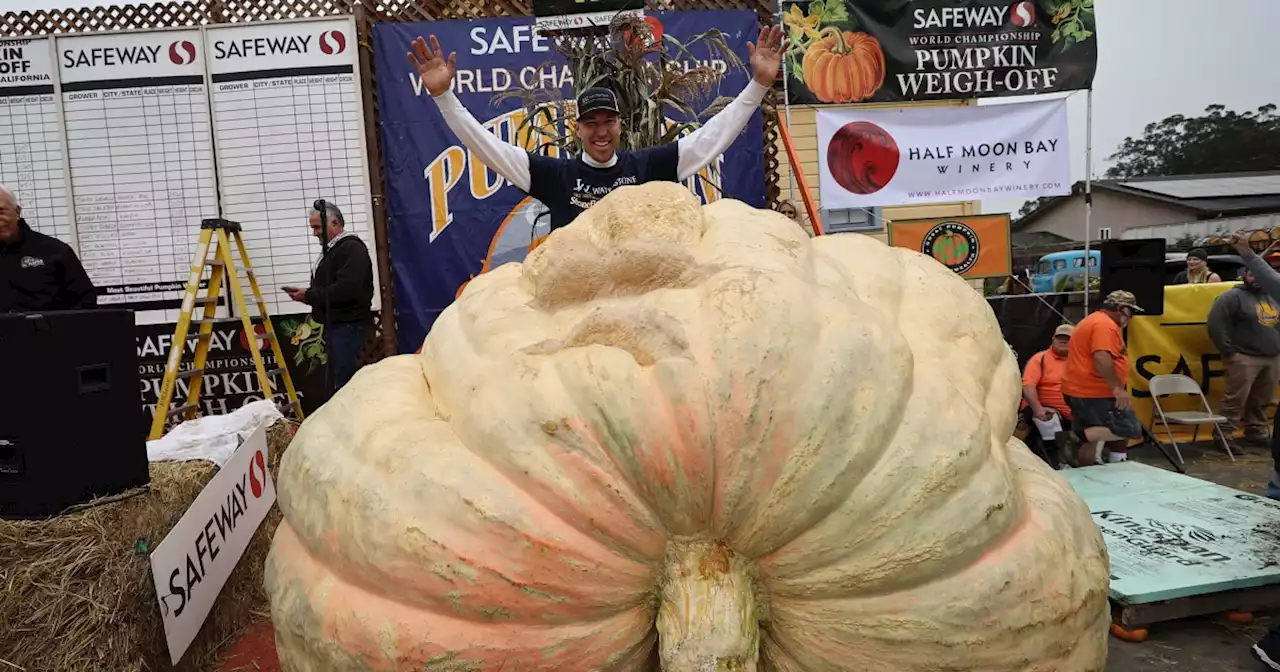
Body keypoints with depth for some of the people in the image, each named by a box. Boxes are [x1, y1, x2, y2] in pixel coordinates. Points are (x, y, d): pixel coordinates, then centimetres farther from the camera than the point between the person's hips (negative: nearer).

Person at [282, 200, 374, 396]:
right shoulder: (332, 250, 22)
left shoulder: (352, 248, -11)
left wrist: (309, 295, -13)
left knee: (342, 385, -13)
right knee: (335, 385, 12)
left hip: (349, 326, -10)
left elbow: (346, 290, -23)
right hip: (335, 325, 10)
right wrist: (306, 294, 7)